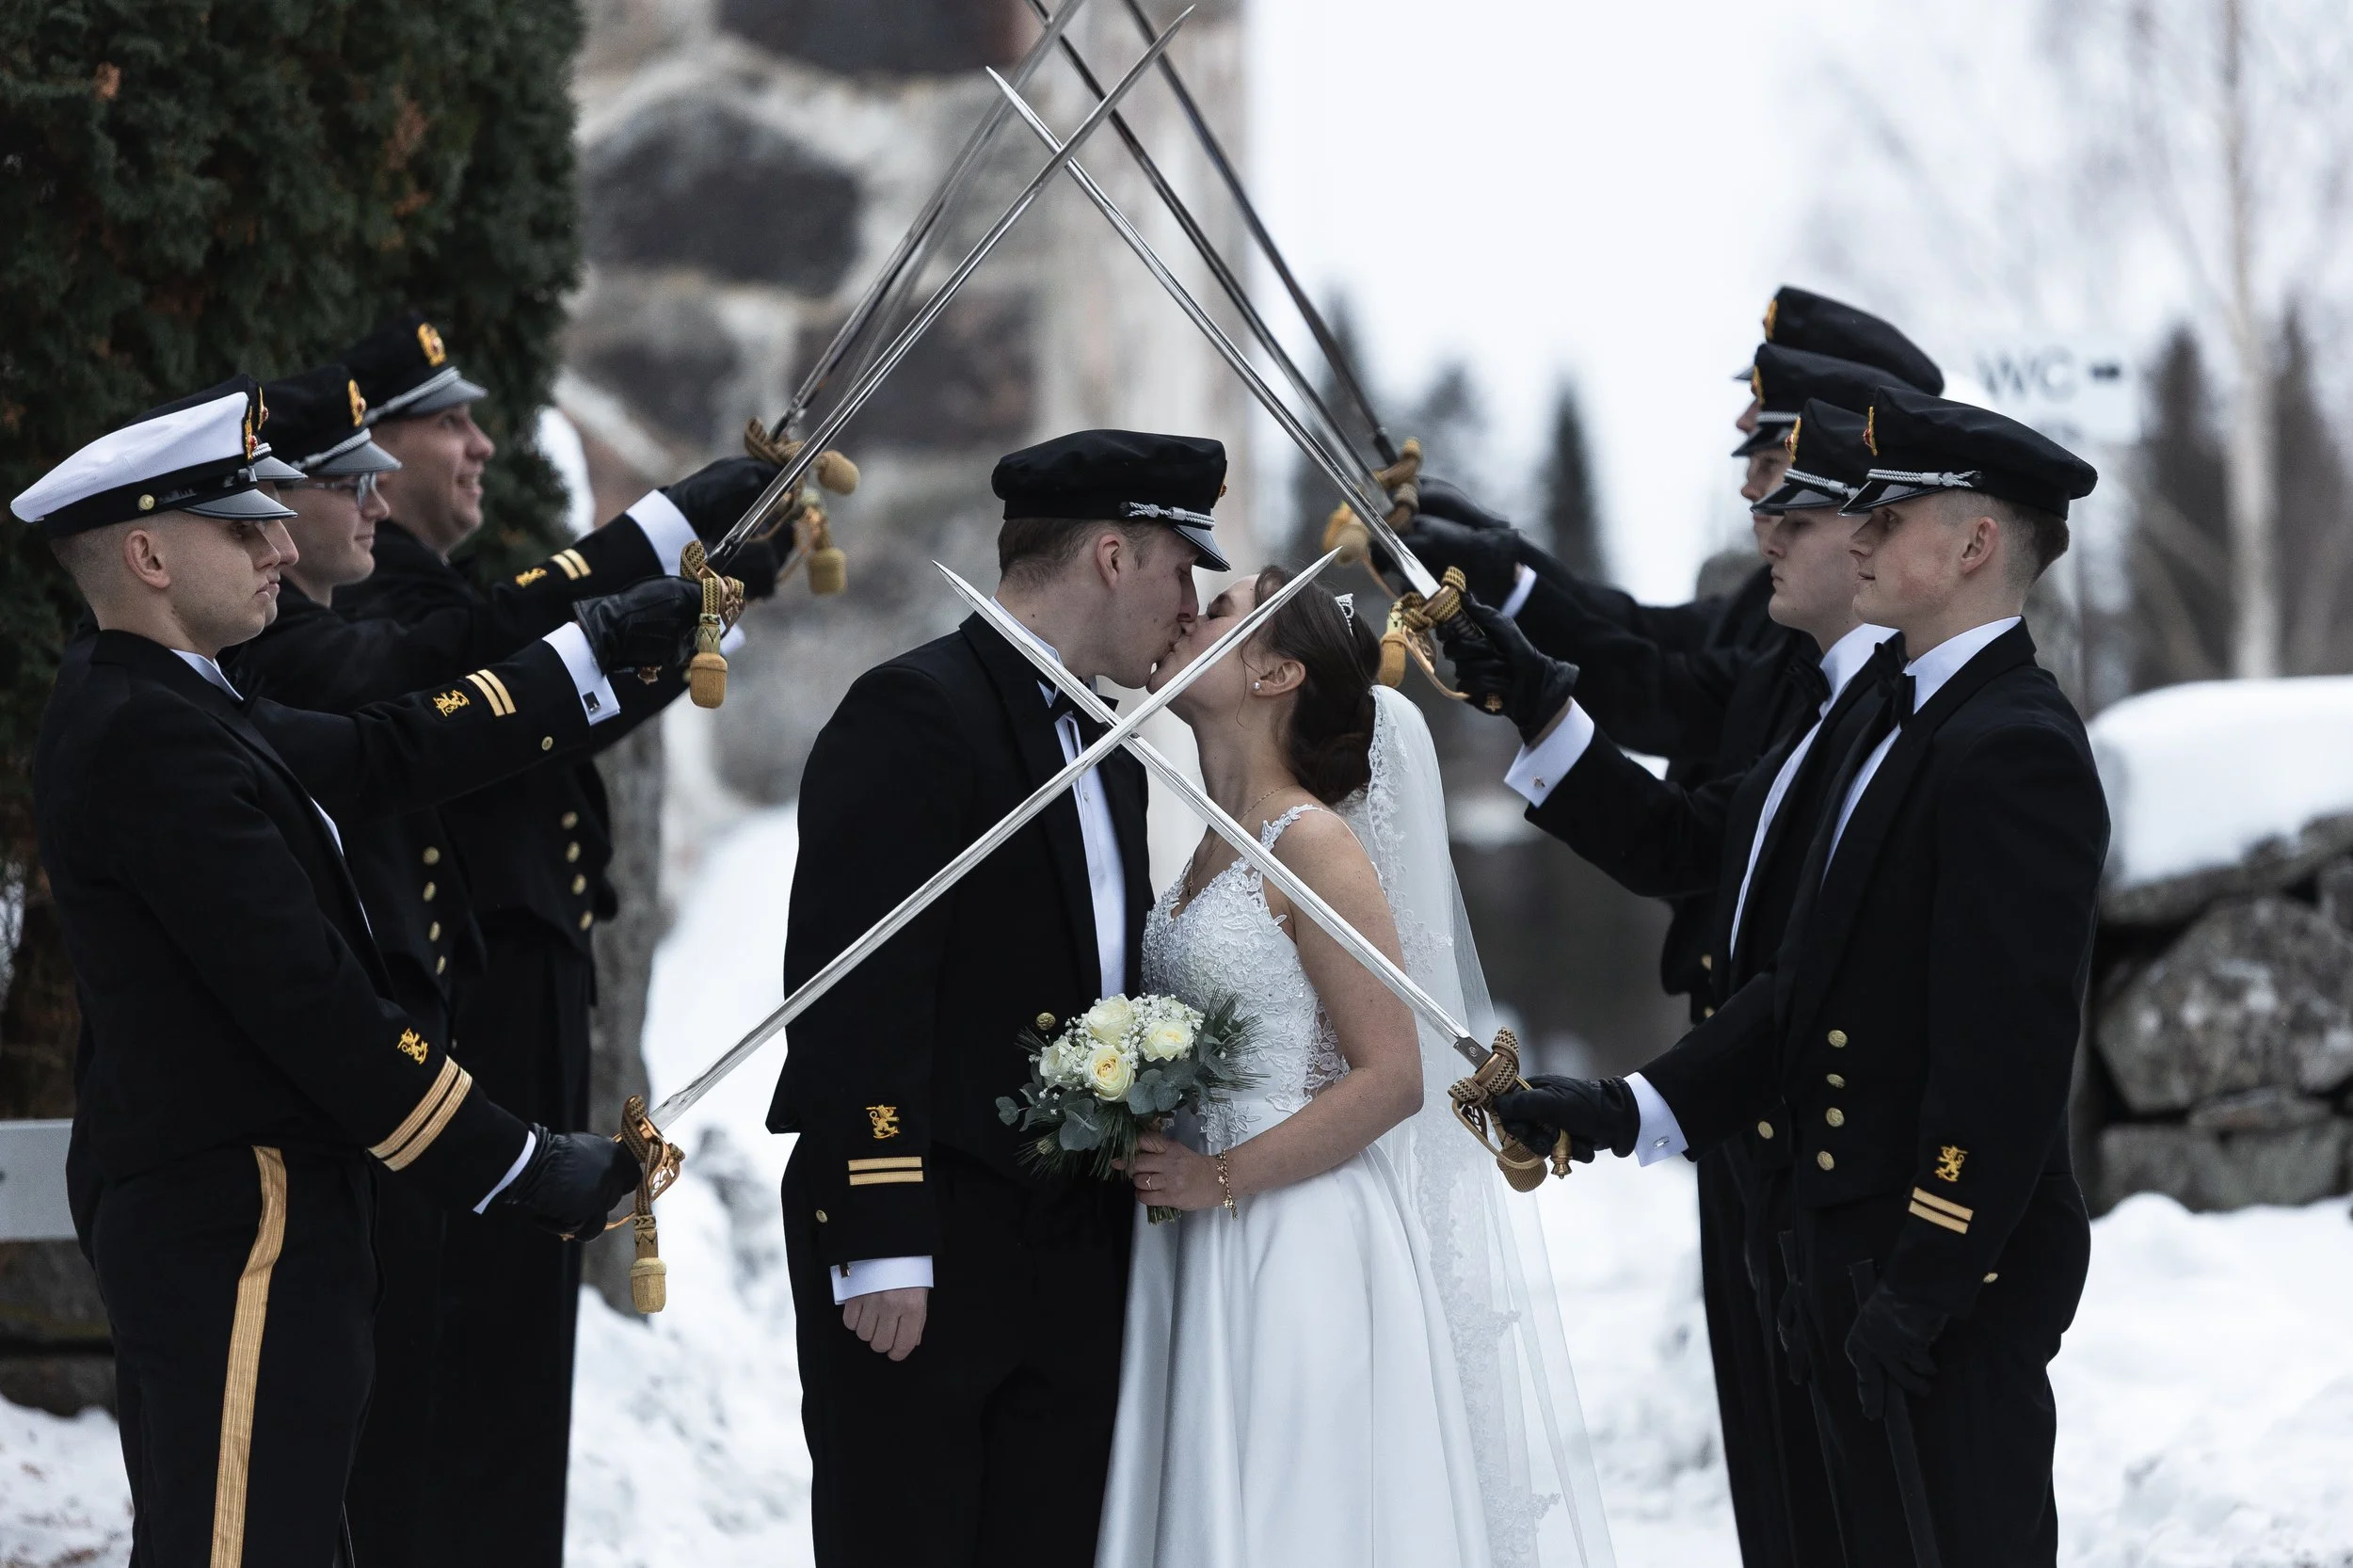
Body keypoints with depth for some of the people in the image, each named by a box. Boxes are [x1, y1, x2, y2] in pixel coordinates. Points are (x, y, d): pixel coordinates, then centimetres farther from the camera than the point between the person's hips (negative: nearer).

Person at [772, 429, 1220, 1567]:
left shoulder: (1109, 758, 18)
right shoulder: (912, 714, -10)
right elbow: (860, 990, -17)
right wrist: (879, 1242, -21)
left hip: (1075, 1251, 8)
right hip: (921, 1256, -8)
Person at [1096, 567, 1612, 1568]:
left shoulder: (1314, 845, -12)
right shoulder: (1213, 850, 12)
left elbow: (1391, 1078, -16)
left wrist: (1218, 1180, -17)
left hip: (1302, 1250, -8)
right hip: (1206, 1259, 8)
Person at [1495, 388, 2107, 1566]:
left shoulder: (2016, 751, -17)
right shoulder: (1905, 724, 16)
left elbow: (2007, 1046, -22)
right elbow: (1806, 983, 16)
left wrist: (1925, 1282, -22)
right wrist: (1632, 1111, 7)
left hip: (1958, 1270, -10)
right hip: (1857, 1248, 10)